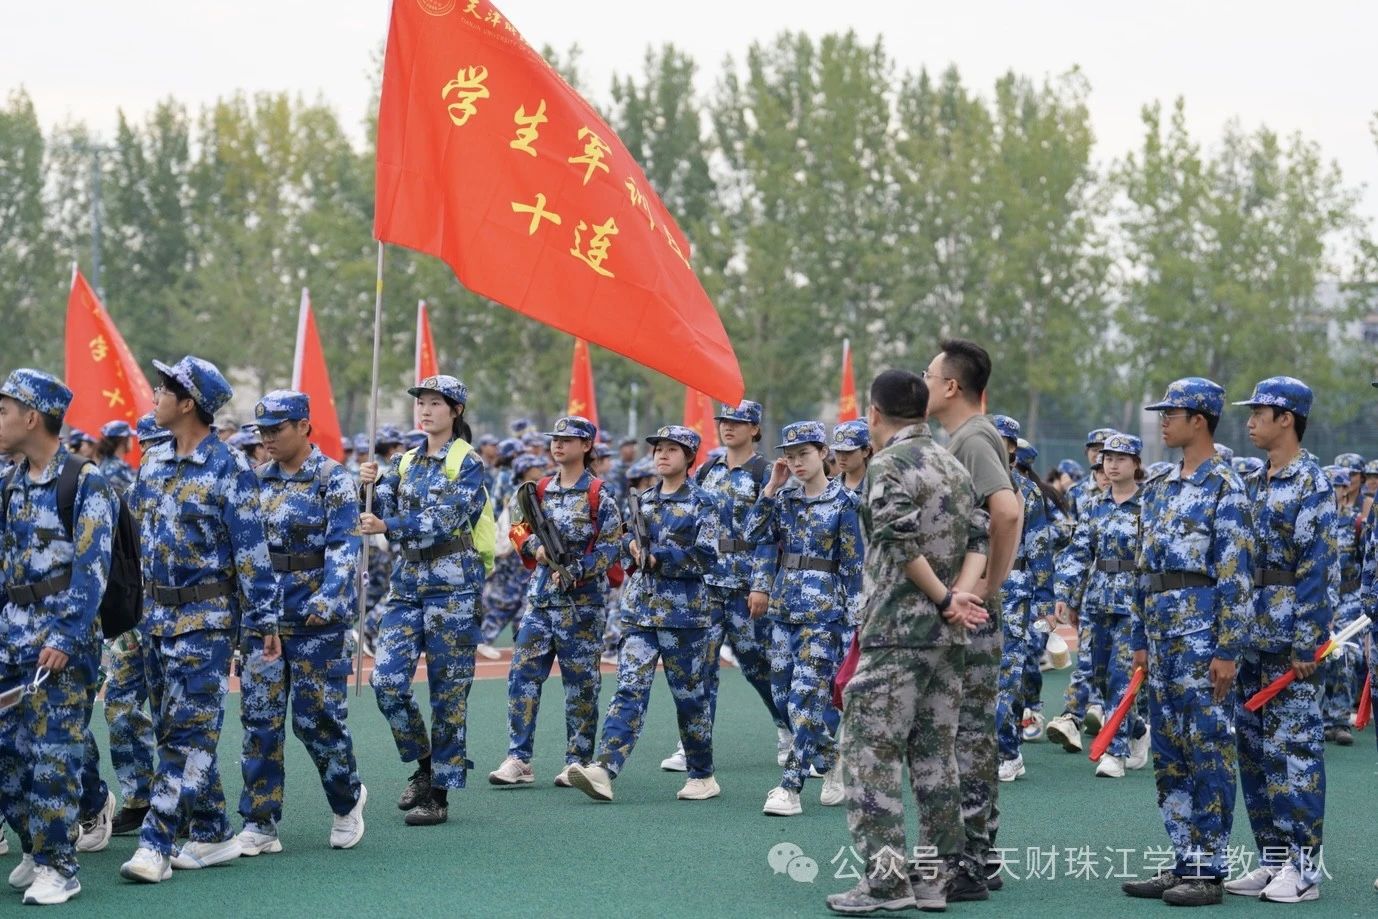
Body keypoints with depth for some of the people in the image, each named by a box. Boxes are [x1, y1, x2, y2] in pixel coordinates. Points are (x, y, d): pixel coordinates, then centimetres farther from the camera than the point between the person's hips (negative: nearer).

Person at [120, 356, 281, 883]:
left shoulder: (229, 468, -10)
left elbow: (252, 550, -12)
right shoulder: (154, 463, 10)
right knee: (173, 731, 10)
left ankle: (156, 845, -10)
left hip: (205, 620, -8)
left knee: (188, 733, -8)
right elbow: (135, 537, 18)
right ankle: (213, 834, 18)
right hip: (155, 616, 8)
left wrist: (264, 620, -14)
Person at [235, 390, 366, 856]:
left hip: (315, 614, -5)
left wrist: (328, 599, -27)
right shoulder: (258, 480, 11)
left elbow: (343, 547, -14)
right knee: (259, 718, 2)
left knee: (317, 717, -1)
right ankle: (259, 825, 7)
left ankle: (347, 800, 23)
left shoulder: (334, 480, -5)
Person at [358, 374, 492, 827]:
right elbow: (390, 517, 8)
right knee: (387, 678, -4)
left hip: (452, 584, -6)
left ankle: (440, 794, 6)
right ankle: (423, 764, 18)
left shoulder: (468, 463, -4)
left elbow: (445, 521, -16)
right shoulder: (406, 462, 14)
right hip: (408, 581, 6)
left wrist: (388, 527, -24)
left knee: (448, 689, -1)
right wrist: (375, 484, -8)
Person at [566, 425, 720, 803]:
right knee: (630, 688, -7)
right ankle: (603, 771, -19)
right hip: (640, 605, 4)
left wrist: (658, 557, -14)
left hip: (684, 609, -4)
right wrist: (632, 543, -2)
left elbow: (705, 556, -11)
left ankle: (703, 776, 17)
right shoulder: (644, 499, 13)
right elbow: (628, 539, 21)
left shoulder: (702, 503, -3)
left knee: (690, 694, 4)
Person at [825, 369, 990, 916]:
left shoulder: (887, 466, -10)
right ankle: (934, 875, 12)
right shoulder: (953, 466, 15)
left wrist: (944, 599, -11)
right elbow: (979, 536, 8)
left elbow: (903, 543, -20)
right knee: (935, 752, 10)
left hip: (896, 630, -8)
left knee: (872, 750, -5)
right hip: (948, 634, 8)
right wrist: (961, 594, -5)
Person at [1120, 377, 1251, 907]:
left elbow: (1236, 574, -13)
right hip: (1162, 634, 8)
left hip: (1202, 631, -8)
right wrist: (1139, 638, 15)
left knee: (1209, 754, -3)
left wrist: (1228, 649, -16)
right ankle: (1184, 863, 18)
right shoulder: (1158, 489, 15)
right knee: (1168, 755, 10)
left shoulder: (1224, 487, -9)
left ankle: (1208, 872, 2)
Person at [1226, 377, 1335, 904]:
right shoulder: (1256, 483, 14)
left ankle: (1303, 868, 1)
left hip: (1289, 640, -9)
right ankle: (1272, 859, 18)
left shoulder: (1311, 484, -11)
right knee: (1254, 748, 10)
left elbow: (1320, 567, -16)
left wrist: (1307, 643, -20)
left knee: (1294, 748, -4)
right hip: (1251, 637, 9)